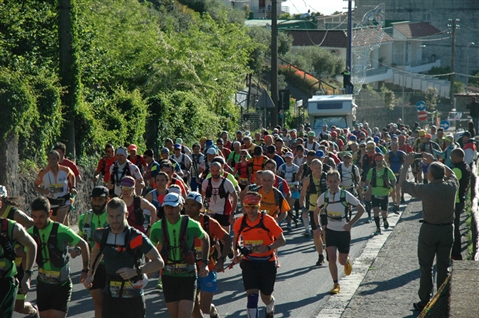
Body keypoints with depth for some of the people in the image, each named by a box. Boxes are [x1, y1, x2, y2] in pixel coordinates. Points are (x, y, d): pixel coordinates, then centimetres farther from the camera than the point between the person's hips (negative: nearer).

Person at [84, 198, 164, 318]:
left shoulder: (137, 238, -15)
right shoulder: (102, 235, 1)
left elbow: (159, 262, -15)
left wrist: (135, 271, -26)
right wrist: (91, 275, 17)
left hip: (133, 298, -4)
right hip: (110, 296, 4)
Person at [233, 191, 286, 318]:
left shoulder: (267, 220, -16)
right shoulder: (240, 222, -7)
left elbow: (282, 240, -12)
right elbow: (236, 238, 13)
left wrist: (268, 247, -29)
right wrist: (236, 252, -5)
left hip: (267, 262, -1)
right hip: (248, 262, 1)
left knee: (266, 297, 13)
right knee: (252, 294, -15)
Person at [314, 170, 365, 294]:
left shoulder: (346, 195, -14)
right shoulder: (324, 196, -6)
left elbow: (361, 209, -6)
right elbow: (316, 212, 12)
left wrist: (350, 224, -13)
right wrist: (318, 226, 0)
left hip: (344, 231, -1)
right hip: (330, 231, 1)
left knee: (342, 260, 4)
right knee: (331, 258, -12)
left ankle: (347, 261, 43)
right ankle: (336, 285, 1)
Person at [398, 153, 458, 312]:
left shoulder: (426, 190, -19)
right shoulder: (451, 186, -9)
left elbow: (402, 182, -5)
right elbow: (451, 173, 16)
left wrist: (407, 164, 6)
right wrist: (434, 161, 18)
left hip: (429, 230, -3)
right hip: (448, 229, 3)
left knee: (426, 267, 7)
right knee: (443, 266, 12)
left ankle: (424, 301, 10)